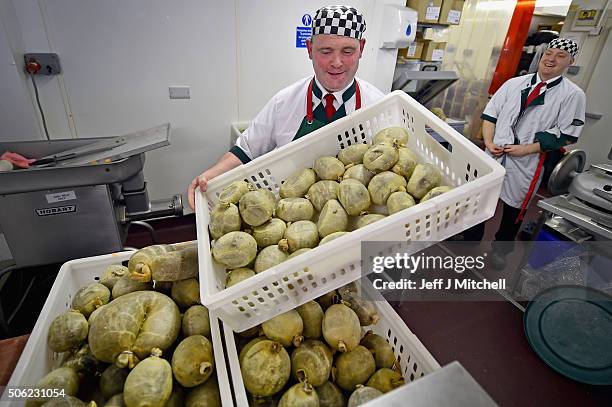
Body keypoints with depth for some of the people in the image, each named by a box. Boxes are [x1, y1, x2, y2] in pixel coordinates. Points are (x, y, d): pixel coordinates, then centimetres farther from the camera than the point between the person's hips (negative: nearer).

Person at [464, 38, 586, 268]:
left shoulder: (573, 95, -3)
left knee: (514, 207, 11)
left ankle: (500, 249, 34)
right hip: (494, 155, 2)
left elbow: (565, 136, -8)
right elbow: (490, 113, 6)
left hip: (526, 164, -2)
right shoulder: (514, 83, 6)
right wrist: (489, 142, -8)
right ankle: (470, 241, 32)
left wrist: (526, 149, -16)